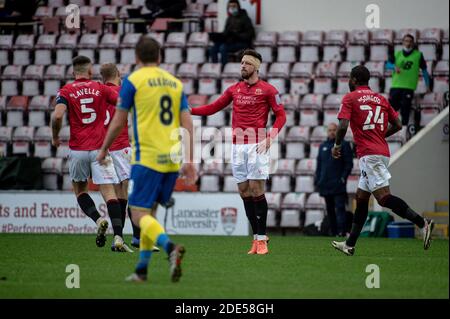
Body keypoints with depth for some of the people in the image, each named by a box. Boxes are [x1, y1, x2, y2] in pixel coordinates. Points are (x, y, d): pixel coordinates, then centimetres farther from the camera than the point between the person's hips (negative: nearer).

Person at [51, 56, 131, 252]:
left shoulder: (66, 91, 2)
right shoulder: (101, 89, 6)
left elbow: (57, 116, -12)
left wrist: (55, 137, 4)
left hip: (77, 150, 0)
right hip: (99, 148, 0)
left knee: (80, 189, 19)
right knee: (108, 192, -4)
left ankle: (98, 220, -7)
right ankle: (118, 237, -18)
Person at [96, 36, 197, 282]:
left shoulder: (133, 80, -2)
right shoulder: (175, 83, 13)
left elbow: (118, 122, -1)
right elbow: (187, 124, 6)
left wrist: (104, 149, 13)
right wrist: (189, 161, 6)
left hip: (146, 157, -6)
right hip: (171, 159, 6)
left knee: (139, 214, -7)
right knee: (149, 213, 17)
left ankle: (170, 248, -32)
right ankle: (141, 269, 16)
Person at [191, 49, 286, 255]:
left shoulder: (267, 90, -1)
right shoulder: (234, 89, 14)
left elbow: (281, 115, -2)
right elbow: (214, 108, 18)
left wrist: (270, 137, -14)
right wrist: (189, 110, 7)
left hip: (257, 146, -5)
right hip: (238, 146, 5)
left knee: (256, 190, -10)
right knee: (245, 193, 3)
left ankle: (262, 238, -6)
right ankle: (256, 237, 8)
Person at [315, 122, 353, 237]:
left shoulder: (344, 145, 2)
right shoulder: (323, 146, 18)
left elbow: (349, 164, -2)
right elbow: (319, 164, 20)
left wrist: (343, 178, -11)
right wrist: (317, 179, 9)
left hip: (338, 184, -6)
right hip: (326, 185, 6)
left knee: (340, 208, -13)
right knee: (330, 210, 7)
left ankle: (341, 232, -20)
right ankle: (333, 233, 11)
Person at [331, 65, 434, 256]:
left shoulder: (350, 98, -1)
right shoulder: (380, 99, 18)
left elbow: (343, 126, -11)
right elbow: (397, 125, 16)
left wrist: (337, 145, 6)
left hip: (369, 154, -8)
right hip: (382, 152, 8)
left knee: (384, 197, -16)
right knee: (361, 197, 15)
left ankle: (422, 223, -30)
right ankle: (349, 245, 20)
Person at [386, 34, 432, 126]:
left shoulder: (418, 55, 6)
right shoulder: (397, 54, 11)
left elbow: (424, 70, 10)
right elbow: (388, 65, 1)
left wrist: (428, 85, 9)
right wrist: (394, 67, -21)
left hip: (409, 87, -2)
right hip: (396, 85, 2)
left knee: (405, 109, -7)